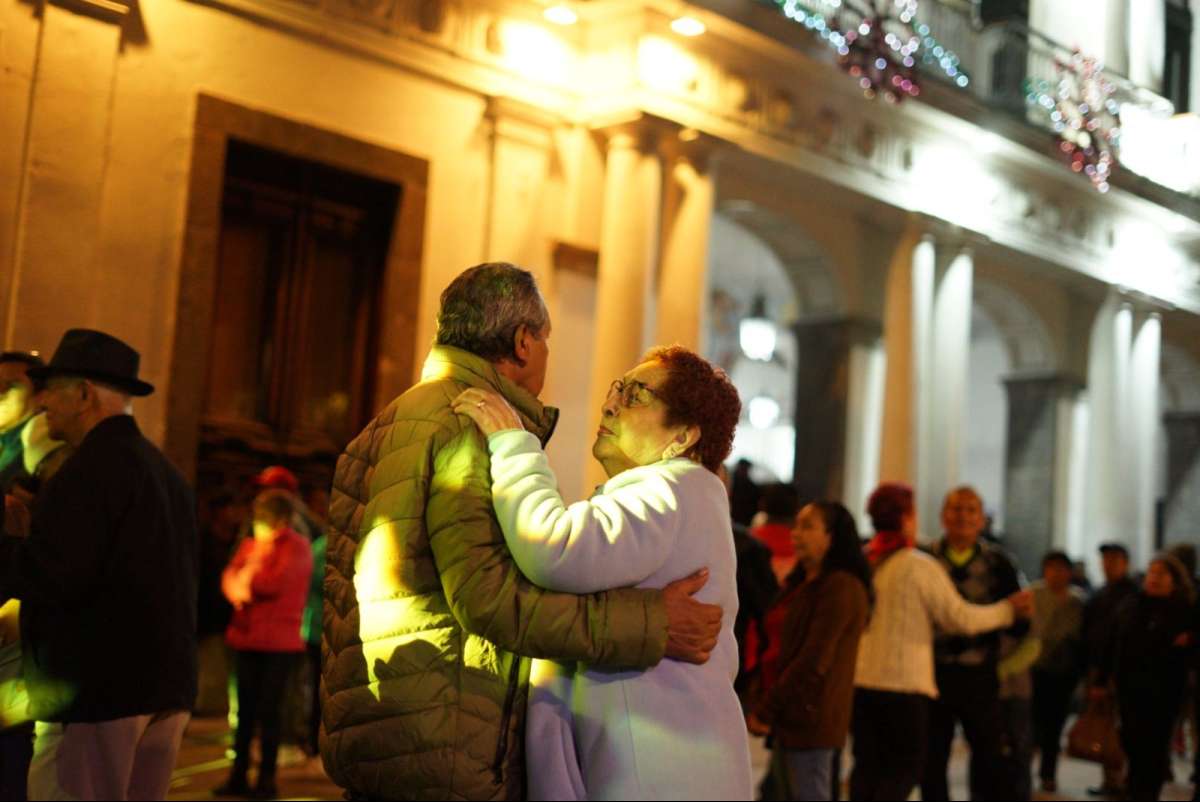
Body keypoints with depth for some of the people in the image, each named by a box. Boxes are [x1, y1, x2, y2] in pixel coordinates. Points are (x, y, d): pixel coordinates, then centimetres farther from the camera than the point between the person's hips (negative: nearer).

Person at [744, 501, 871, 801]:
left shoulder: (842, 587, -13)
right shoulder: (803, 583, 18)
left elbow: (813, 661, -18)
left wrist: (765, 711, -13)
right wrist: (763, 705, 6)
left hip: (810, 717, -9)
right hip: (789, 716, 9)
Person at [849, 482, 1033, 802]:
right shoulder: (919, 566, -10)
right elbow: (961, 618, -4)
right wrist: (1008, 609, 9)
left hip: (859, 679, 5)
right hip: (903, 682, -5)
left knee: (867, 764, 11)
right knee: (905, 766, 4)